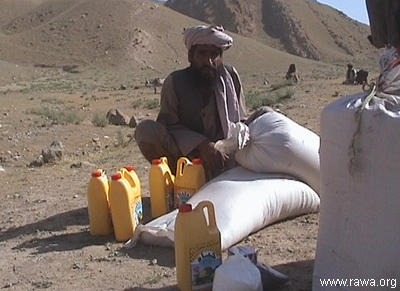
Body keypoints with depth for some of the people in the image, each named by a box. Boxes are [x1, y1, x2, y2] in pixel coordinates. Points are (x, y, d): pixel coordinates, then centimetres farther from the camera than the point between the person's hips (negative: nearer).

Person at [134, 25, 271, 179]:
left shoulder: (230, 76, -1)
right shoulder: (174, 82, -8)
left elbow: (240, 122, 5)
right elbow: (170, 125, -14)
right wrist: (201, 145, -29)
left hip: (227, 157, 3)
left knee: (266, 114, -7)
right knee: (146, 129, -25)